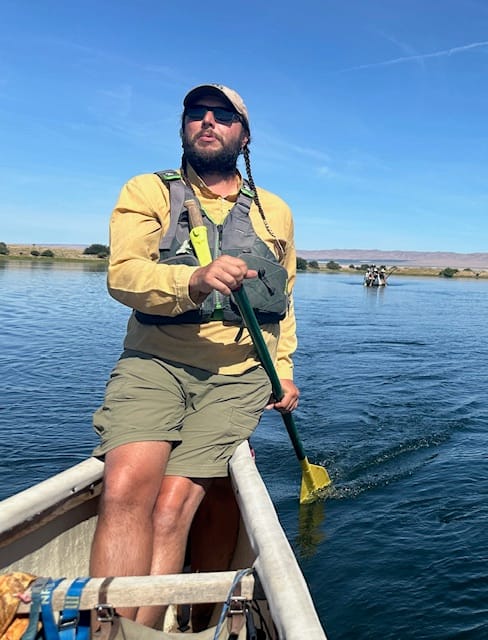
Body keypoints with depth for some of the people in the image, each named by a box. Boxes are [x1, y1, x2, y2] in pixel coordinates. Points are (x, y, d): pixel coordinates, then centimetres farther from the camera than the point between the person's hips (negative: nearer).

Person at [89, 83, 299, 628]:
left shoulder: (275, 212, 18)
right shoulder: (147, 192, 9)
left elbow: (283, 304, 27)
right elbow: (124, 274, -10)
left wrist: (283, 371, 16)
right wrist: (194, 280, -28)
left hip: (238, 378, 1)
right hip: (154, 363, 0)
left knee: (172, 506, -16)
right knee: (128, 484, -24)